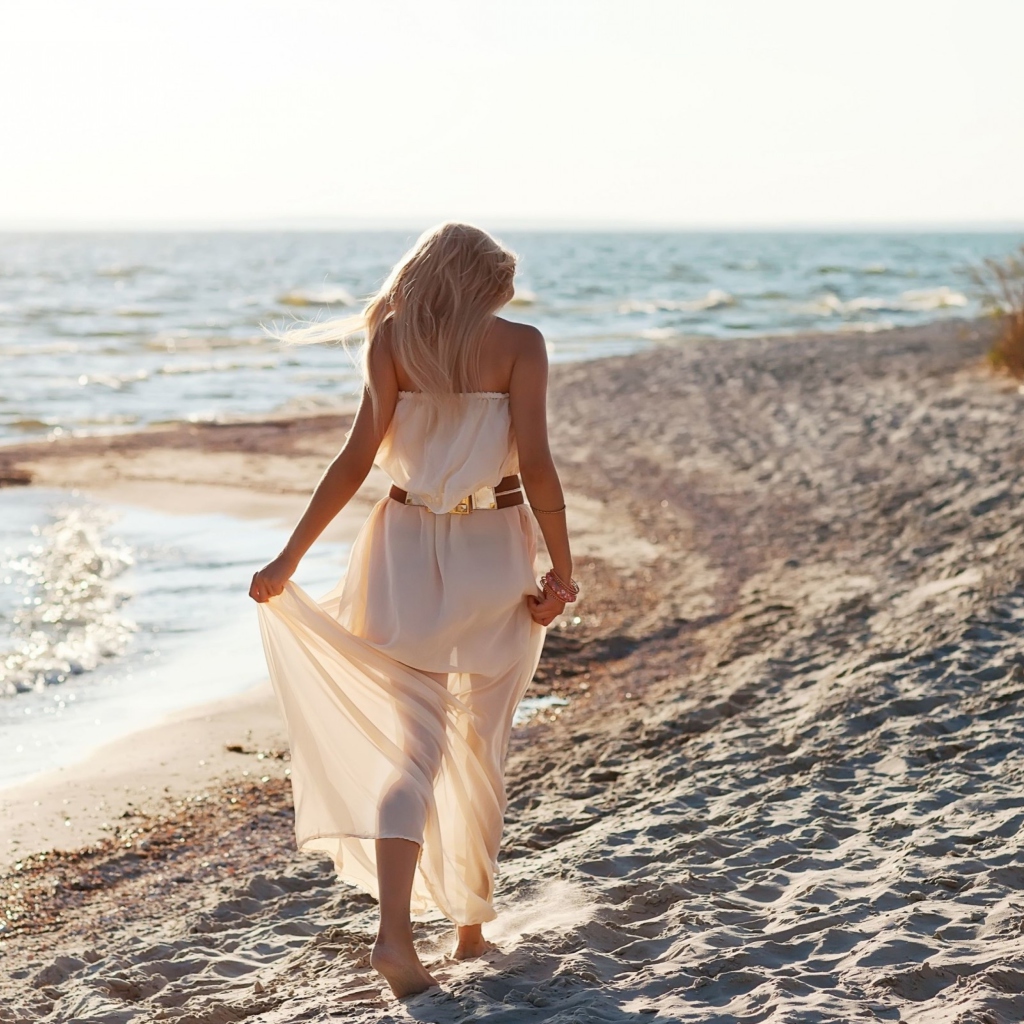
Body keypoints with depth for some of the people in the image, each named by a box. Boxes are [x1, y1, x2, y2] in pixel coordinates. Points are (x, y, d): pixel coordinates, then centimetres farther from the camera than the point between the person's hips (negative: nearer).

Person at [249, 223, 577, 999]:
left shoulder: (392, 340, 0)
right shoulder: (519, 343, -4)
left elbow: (358, 459, -6)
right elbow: (536, 464, -12)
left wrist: (290, 558, -2)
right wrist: (562, 568, -4)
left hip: (409, 549, 1)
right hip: (494, 555, -1)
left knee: (414, 747, 3)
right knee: (481, 749, 14)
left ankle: (396, 929, -15)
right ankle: (472, 926, 24)